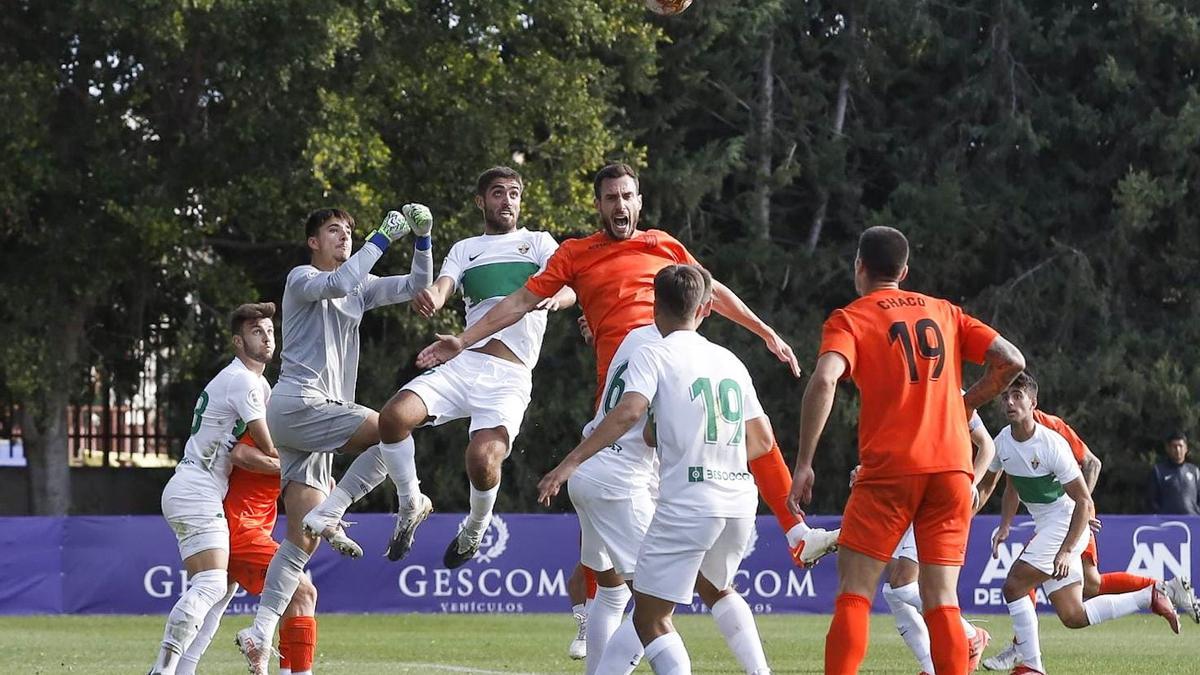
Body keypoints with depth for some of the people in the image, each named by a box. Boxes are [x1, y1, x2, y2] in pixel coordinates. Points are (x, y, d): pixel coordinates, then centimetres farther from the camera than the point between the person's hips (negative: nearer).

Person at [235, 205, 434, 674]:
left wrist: (422, 238, 6)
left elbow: (416, 286, 20)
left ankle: (260, 633, -1)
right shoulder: (302, 279, 0)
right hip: (298, 403, -8)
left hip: (317, 415, 8)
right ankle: (330, 518, -15)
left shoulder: (361, 289, 22)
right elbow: (337, 284, -22)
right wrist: (384, 237, -19)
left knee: (302, 538, 1)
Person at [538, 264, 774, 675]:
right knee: (718, 589, 33)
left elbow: (629, 412, -19)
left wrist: (570, 462, -19)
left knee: (650, 619, -1)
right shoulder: (729, 361, 17)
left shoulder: (654, 353, -1)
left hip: (686, 502, -6)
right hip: (740, 499, 6)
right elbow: (762, 440, 20)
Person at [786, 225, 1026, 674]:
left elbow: (824, 381, -15)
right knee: (941, 599, 4)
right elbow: (1011, 361, 8)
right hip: (952, 467, 4)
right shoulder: (945, 313, 16)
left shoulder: (849, 320, 3)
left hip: (889, 468, -3)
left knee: (854, 590, 1)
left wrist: (804, 464, -13)